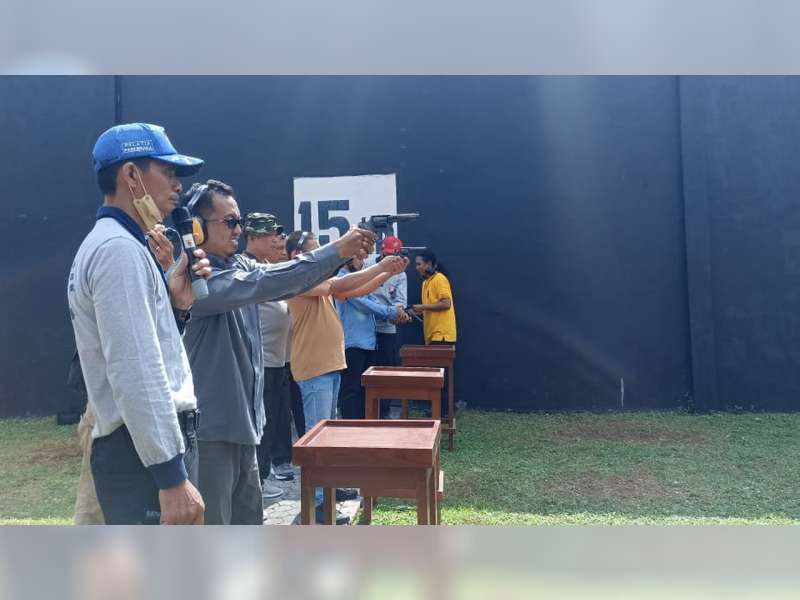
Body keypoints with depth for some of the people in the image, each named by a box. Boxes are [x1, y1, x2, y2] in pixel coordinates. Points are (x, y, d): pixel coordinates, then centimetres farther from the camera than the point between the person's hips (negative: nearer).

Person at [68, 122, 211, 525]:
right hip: (145, 452, -11)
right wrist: (172, 476, -26)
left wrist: (175, 305, 4)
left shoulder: (112, 245, 17)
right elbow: (135, 372, -25)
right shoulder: (120, 248, -16)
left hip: (140, 447, 11)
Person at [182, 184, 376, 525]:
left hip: (242, 421, 8)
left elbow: (283, 285, -3)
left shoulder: (239, 265, 7)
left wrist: (344, 255, -18)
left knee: (248, 519, 21)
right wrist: (336, 251, -30)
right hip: (209, 427, -8)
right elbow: (261, 283, -30)